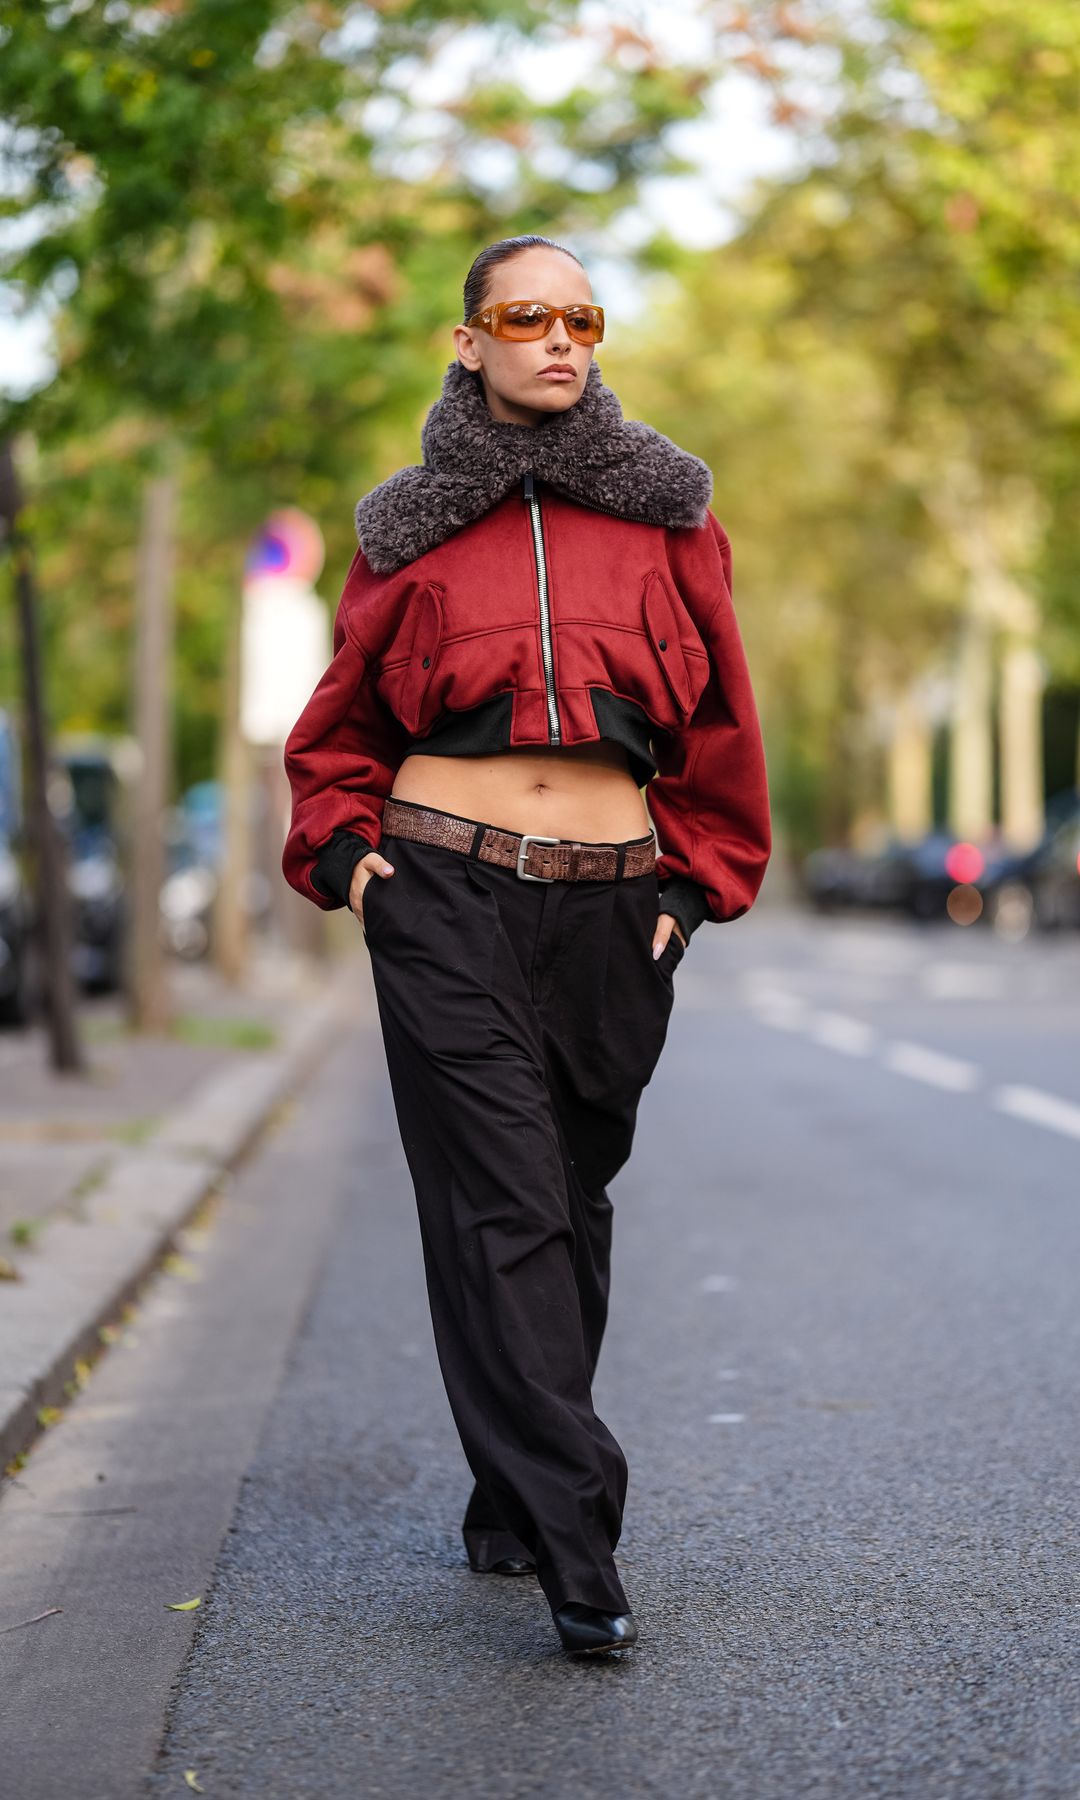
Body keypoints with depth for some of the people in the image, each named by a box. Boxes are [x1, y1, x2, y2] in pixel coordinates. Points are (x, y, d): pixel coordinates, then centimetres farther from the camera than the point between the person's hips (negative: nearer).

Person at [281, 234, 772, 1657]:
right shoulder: (415, 527, 9)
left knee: (570, 1199, 6)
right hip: (448, 893, -2)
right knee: (500, 1204, -10)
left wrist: (697, 879, 6)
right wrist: (342, 841, 0)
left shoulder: (666, 512, 10)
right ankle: (576, 1551, -14)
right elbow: (342, 717, 16)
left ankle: (516, 1499, 21)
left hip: (612, 900, 2)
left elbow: (721, 719, 13)